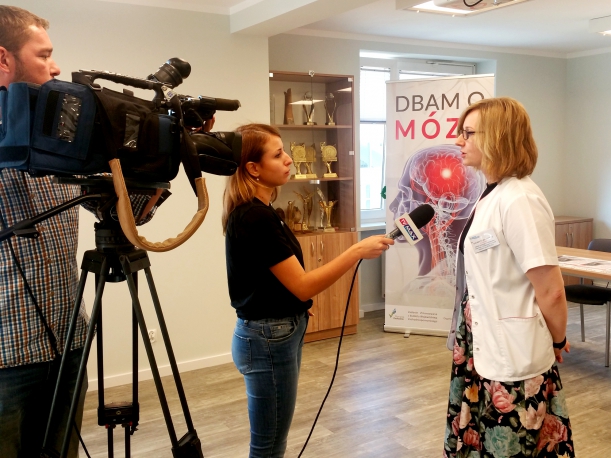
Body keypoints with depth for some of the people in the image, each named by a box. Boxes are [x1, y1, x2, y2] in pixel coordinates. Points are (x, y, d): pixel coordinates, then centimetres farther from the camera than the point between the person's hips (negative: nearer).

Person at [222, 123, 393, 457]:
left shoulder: (255, 212, 9)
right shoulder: (255, 218, -22)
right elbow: (303, 286, -22)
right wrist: (357, 251, -22)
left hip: (277, 333, 10)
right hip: (269, 339, -10)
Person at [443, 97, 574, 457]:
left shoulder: (520, 200, -22)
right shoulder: (493, 195, 7)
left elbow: (551, 291, -20)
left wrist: (557, 342, -6)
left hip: (512, 360, -9)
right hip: (486, 353, 9)